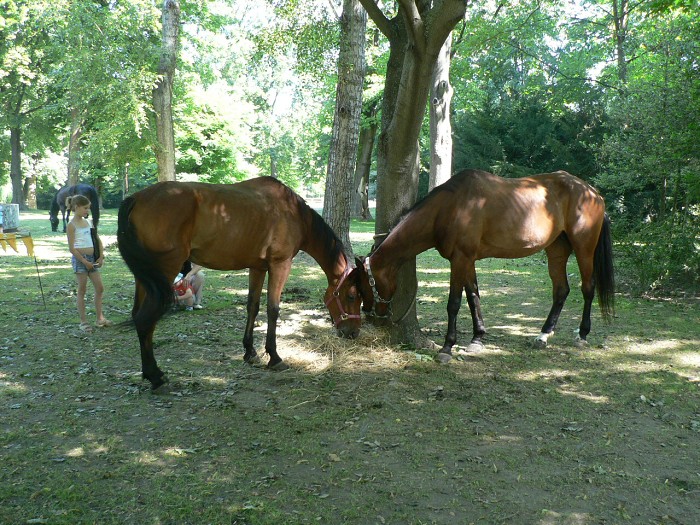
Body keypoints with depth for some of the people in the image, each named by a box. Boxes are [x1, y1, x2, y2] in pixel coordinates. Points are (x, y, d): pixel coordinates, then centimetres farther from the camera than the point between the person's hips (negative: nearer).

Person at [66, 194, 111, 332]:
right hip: (80, 259, -7)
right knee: (82, 290, 1)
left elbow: (98, 240, 15)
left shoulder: (88, 222, 11)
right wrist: (85, 262, -15)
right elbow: (71, 248, -14)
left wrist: (101, 256, 4)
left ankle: (100, 318, 16)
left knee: (100, 288, 7)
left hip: (92, 258, 7)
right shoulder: (71, 225, -9)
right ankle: (83, 321, 9)